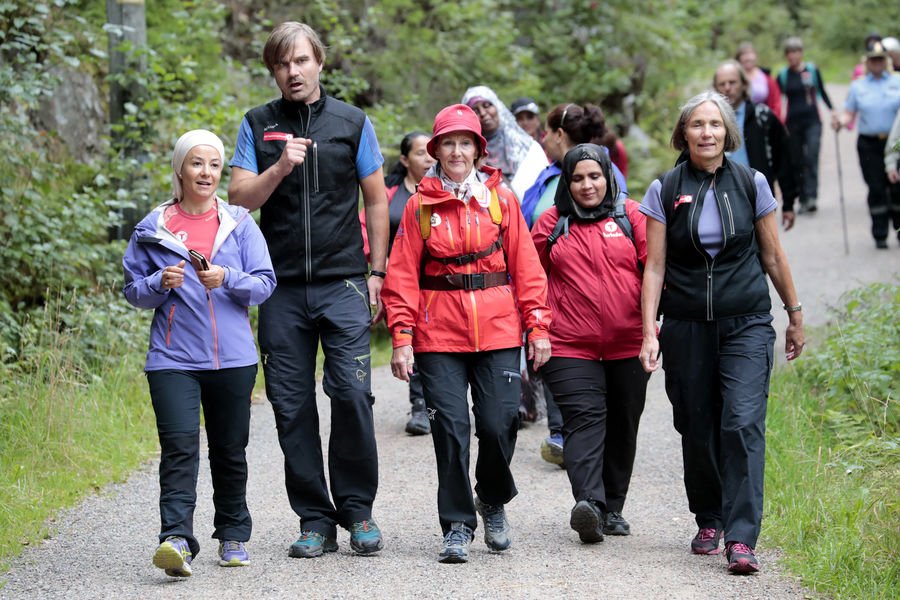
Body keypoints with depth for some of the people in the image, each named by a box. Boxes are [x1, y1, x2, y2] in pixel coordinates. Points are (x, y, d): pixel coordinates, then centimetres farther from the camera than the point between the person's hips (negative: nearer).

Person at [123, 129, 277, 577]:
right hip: (173, 357, -1)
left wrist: (227, 279, -16)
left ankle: (233, 536, 27)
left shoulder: (240, 225, 6)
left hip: (232, 357, 2)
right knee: (179, 445, -16)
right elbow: (133, 290, 8)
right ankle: (176, 540, -25)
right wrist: (161, 283, -12)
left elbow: (265, 283, 2)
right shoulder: (152, 229, 5)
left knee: (230, 450, 11)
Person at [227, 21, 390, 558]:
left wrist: (377, 274, 4)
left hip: (343, 282, -1)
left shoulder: (352, 122, 6)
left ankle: (358, 509, 3)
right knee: (292, 405, 1)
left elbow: (377, 201, 10)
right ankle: (316, 520, 9)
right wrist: (280, 168, -15)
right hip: (283, 287, 1)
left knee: (352, 392, -12)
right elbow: (240, 197, 2)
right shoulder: (258, 126, 8)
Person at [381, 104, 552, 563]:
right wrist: (402, 337, -4)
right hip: (439, 336, 0)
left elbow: (526, 266, 6)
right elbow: (403, 275, 3)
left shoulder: (501, 199, 6)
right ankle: (457, 526, 8)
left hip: (498, 332, 0)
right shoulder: (420, 206, 5)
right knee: (450, 430, -4)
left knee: (499, 424, -5)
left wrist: (537, 325, 0)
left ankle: (493, 501, 23)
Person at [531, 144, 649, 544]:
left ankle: (612, 508, 22)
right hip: (570, 347, -2)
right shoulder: (551, 224, 7)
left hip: (627, 346, 2)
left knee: (622, 428, 9)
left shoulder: (631, 217, 6)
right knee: (584, 420, -17)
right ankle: (588, 502, -32)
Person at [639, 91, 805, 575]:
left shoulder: (751, 184, 2)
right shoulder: (665, 191, 1)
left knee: (743, 424, -14)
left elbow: (772, 256, 10)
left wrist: (795, 313, 15)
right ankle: (708, 522, 28)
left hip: (746, 323, -1)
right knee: (697, 430, 6)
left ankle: (741, 539, -17)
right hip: (687, 328, 1)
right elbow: (654, 267, 0)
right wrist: (649, 332, -7)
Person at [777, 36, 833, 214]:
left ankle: (812, 197, -24)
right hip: (793, 122, 2)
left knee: (811, 157, -17)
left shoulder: (812, 70, 4)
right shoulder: (783, 75, 4)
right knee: (796, 162, 4)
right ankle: (803, 199, 13)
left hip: (812, 121, -2)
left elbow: (822, 92, 13)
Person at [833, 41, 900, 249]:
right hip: (869, 144, 1)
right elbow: (849, 114, 6)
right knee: (876, 189, -2)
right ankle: (880, 235, 5)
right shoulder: (858, 86, 10)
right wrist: (840, 121, -15)